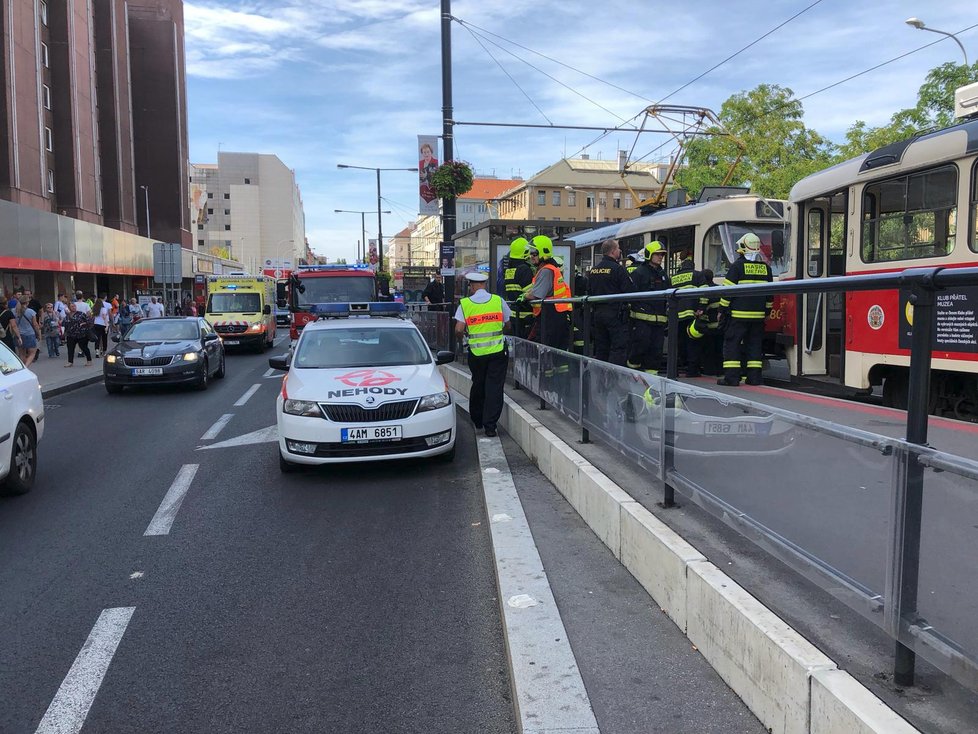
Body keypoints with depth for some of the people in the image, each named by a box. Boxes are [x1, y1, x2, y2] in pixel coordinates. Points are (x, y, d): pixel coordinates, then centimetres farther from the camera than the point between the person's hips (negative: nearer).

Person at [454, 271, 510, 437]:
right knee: (494, 387, 2)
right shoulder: (498, 300, 0)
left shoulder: (464, 304, -4)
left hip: (476, 352, 1)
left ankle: (477, 420, 30)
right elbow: (507, 324, 7)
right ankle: (490, 425, -2)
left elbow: (459, 330, -10)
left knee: (478, 385, 17)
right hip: (498, 350, -1)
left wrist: (461, 336, 12)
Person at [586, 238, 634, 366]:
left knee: (600, 349, 13)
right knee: (618, 348, -4)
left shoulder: (593, 270, 10)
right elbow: (630, 291, -13)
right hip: (615, 314, -7)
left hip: (597, 313, 7)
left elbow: (589, 293, 16)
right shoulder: (618, 269, -12)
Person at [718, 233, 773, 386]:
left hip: (738, 313, -5)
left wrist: (722, 310, -2)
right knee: (755, 344, 10)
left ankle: (731, 377, -6)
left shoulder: (738, 265, -6)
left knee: (732, 343, -1)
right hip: (758, 315, 5)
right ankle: (754, 377, 9)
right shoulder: (765, 267, 11)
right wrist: (767, 311, 24)